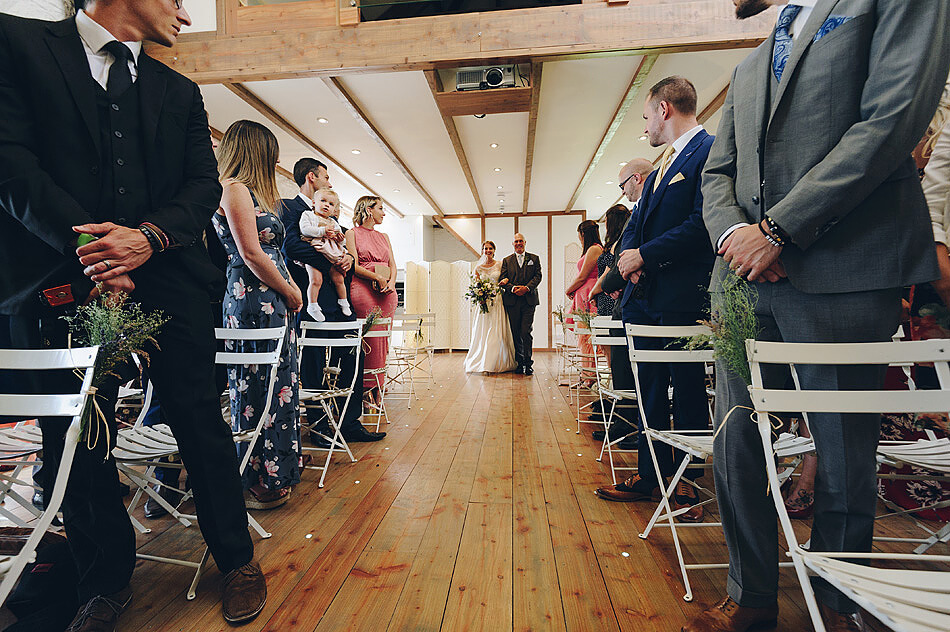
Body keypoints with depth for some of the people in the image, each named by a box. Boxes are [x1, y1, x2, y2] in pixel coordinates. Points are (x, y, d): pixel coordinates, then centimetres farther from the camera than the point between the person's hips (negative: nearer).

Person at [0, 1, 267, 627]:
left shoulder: (181, 92, 21)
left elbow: (204, 185, 8)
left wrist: (150, 236, -9)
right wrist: (83, 241, -12)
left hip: (167, 276, 2)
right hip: (65, 277, -1)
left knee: (201, 423, 1)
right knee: (75, 439, 7)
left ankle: (238, 560, 17)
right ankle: (107, 581, 27)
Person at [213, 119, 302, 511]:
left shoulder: (250, 192, 22)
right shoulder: (235, 189, -7)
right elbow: (251, 255, -16)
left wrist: (289, 289, 7)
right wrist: (290, 292, -7)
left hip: (270, 303, 10)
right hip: (255, 303, -10)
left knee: (276, 387, 13)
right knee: (260, 391, -2)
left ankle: (275, 473, 27)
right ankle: (259, 483, 13)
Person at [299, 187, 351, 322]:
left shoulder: (333, 222, 25)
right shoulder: (307, 215, 10)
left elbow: (341, 241, 25)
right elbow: (305, 229, -9)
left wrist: (340, 239, 1)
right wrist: (323, 231, -15)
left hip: (332, 254, 5)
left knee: (338, 279, 1)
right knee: (316, 280, -17)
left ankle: (343, 302, 19)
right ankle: (312, 306, -7)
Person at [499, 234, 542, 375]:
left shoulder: (534, 258, 13)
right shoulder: (507, 260, 15)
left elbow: (538, 276, 2)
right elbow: (503, 279, 6)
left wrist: (527, 288, -14)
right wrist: (513, 288, -12)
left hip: (529, 301, -2)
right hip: (512, 302, 2)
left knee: (526, 332, -10)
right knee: (516, 334, 4)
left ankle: (528, 364, -2)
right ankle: (519, 363, 13)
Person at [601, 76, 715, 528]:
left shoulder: (710, 150, -6)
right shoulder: (662, 167, 22)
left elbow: (703, 223, -19)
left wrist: (645, 255, -14)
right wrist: (629, 254, -1)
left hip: (683, 297, -9)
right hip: (646, 297, 9)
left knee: (687, 392, 5)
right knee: (650, 391, 13)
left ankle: (687, 484, 22)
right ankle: (649, 476, 26)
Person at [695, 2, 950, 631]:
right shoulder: (746, 69, 26)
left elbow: (895, 118, -8)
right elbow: (717, 173, 17)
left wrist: (778, 230, -13)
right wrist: (732, 231, -4)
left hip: (840, 270, -5)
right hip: (745, 276, 5)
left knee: (845, 457, 7)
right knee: (737, 449, 5)